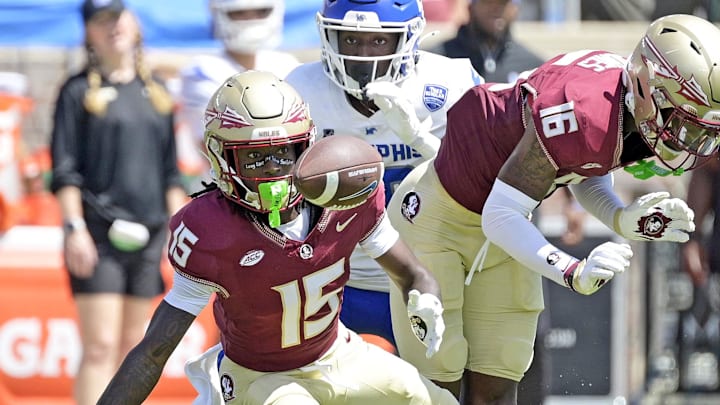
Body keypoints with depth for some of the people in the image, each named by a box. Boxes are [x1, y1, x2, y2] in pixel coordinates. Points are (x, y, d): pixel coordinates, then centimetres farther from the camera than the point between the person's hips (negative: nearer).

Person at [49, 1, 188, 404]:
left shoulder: (155, 93, 15)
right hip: (98, 234, -5)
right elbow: (64, 169, -4)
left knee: (133, 347, 8)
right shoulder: (79, 91, 1)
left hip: (148, 235, 5)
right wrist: (74, 228, -14)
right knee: (100, 347, -12)